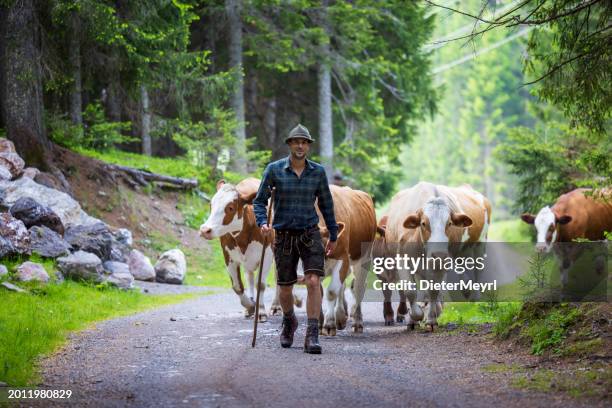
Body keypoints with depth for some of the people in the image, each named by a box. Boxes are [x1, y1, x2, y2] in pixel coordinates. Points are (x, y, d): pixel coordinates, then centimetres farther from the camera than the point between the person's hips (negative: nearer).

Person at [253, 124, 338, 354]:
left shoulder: (318, 171, 2)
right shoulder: (274, 169, -3)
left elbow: (326, 204, 12)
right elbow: (260, 201, 0)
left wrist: (333, 236, 15)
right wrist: (262, 223, -18)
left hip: (310, 234, 0)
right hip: (284, 236, 0)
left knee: (313, 281, -18)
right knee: (284, 289, 9)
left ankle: (312, 336, -18)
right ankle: (289, 322, 41)